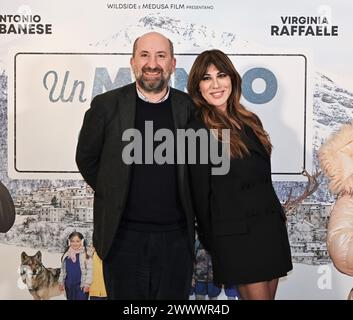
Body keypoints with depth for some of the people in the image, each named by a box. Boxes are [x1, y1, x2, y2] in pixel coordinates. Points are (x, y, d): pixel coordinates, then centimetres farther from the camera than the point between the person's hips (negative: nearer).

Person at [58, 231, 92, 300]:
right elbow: (63, 269, 16)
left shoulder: (85, 254, -10)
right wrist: (61, 282, 13)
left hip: (81, 285, -5)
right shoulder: (66, 255, 6)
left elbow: (89, 270, -10)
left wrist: (87, 283, -14)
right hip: (69, 285, 6)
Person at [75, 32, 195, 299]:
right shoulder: (106, 105, -3)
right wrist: (113, 194, 5)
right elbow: (86, 159, 6)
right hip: (124, 235, -1)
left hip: (176, 236, 2)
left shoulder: (189, 107, 1)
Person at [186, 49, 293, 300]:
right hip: (236, 235, -6)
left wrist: (277, 218, 15)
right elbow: (200, 193, -5)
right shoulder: (197, 131, -10)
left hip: (271, 228, 7)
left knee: (270, 294, 14)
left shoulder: (250, 121, 10)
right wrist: (210, 241, 0)